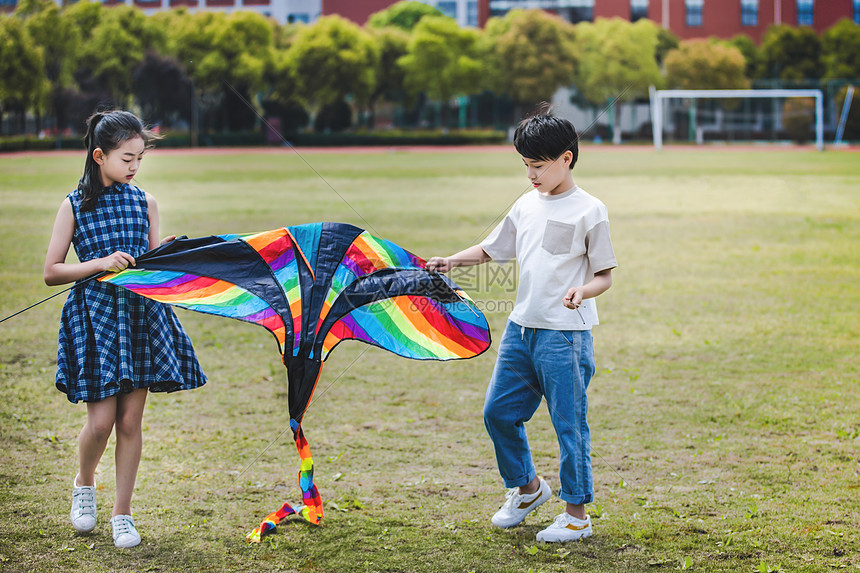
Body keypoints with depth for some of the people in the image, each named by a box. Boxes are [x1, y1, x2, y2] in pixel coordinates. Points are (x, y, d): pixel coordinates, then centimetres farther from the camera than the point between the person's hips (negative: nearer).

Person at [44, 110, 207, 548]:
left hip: (141, 315, 3)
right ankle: (84, 483, 26)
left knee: (131, 420, 3)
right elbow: (51, 272, -3)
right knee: (101, 420, -5)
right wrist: (101, 263, -15)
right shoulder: (75, 206, -2)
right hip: (95, 315, -3)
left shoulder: (143, 202, 8)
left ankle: (122, 512, 14)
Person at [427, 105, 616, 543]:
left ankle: (577, 514, 10)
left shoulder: (589, 211, -6)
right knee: (499, 411, 11)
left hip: (565, 333, -7)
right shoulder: (527, 205, 12)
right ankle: (527, 487, 32)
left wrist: (582, 291, -25)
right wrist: (452, 261, 9)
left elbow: (605, 275, -6)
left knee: (568, 422, -2)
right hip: (521, 326, 7)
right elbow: (492, 249, 23)